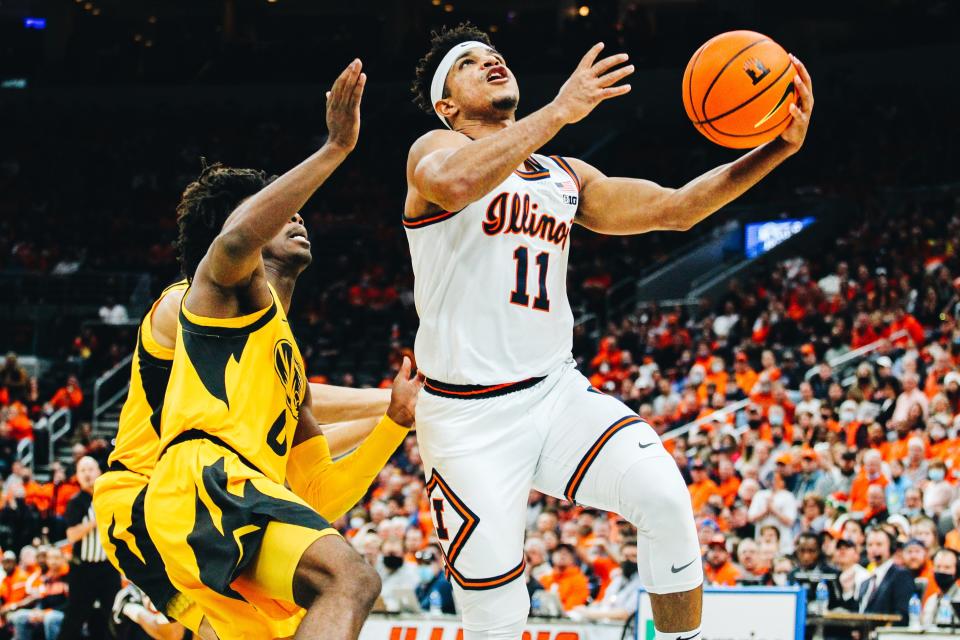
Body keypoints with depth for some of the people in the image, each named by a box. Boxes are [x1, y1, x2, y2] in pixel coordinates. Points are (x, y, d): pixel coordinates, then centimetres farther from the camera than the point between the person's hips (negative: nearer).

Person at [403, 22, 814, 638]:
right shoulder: (437, 149, -4)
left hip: (558, 394, 5)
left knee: (665, 497, -21)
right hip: (469, 418, -5)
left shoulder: (565, 178, 15)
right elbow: (451, 183, -30)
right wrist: (559, 112, -29)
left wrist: (778, 149, -3)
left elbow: (674, 207, 10)